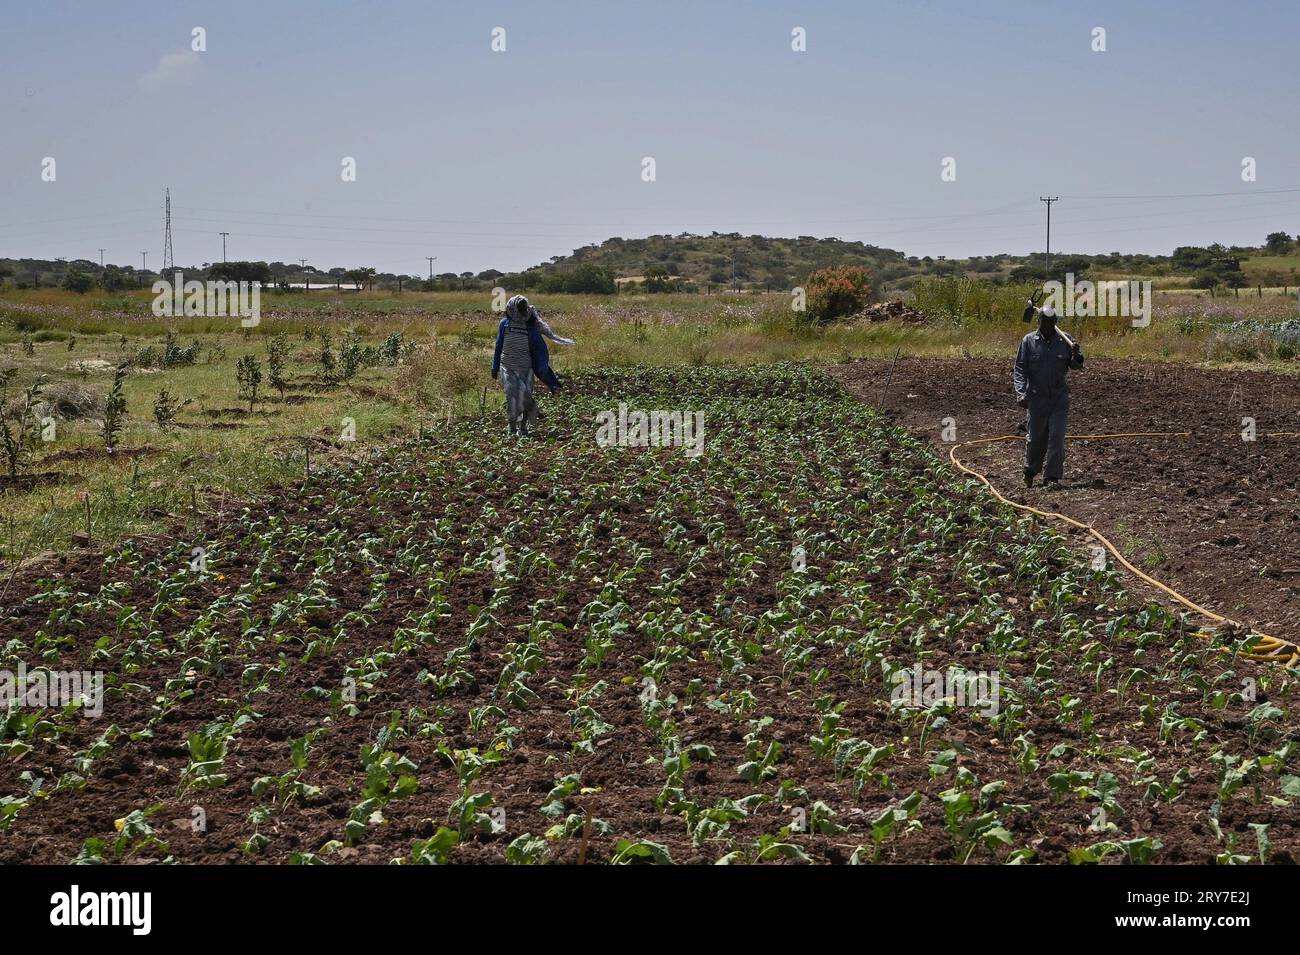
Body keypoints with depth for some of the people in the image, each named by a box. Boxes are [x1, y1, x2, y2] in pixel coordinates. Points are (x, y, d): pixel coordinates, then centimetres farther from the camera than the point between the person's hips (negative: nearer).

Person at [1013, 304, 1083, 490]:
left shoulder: (1065, 340, 3)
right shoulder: (1028, 341, -1)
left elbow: (1076, 365, 7)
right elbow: (1020, 369, -3)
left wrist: (1076, 355, -16)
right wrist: (1021, 394, -15)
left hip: (1060, 398, 1)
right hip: (1037, 398, 0)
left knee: (1057, 437, -7)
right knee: (1035, 438, 9)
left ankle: (1052, 478, -3)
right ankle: (1030, 471, 32)